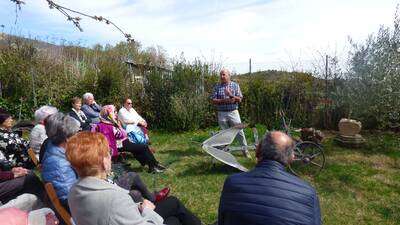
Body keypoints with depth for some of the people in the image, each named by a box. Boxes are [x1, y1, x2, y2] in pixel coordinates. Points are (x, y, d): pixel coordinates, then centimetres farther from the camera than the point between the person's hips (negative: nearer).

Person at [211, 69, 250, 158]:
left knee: (239, 131, 0)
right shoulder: (217, 87, 5)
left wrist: (231, 95, -19)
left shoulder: (235, 85, 3)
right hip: (221, 113, 1)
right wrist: (224, 100, -16)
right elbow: (213, 101, -2)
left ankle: (245, 150, 13)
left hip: (233, 112, -1)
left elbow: (239, 99, -3)